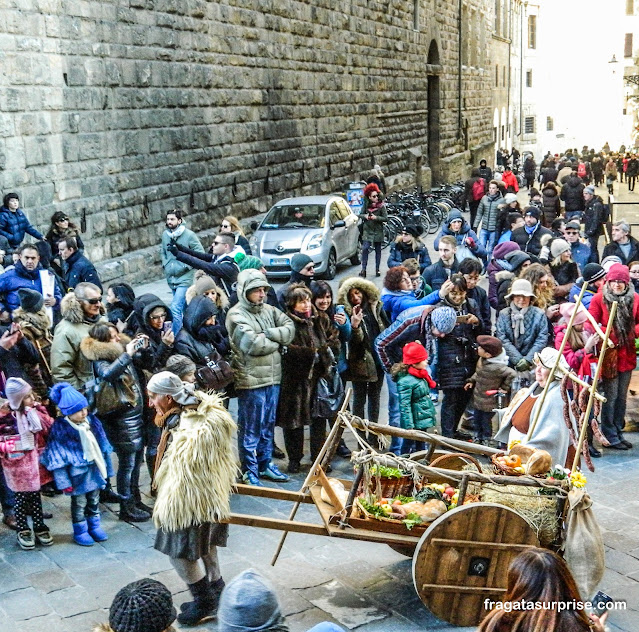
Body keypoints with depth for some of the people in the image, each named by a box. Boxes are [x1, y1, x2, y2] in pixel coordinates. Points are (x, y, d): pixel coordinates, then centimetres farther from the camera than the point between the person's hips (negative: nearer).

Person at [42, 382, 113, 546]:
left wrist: (106, 468, 12)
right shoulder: (60, 429, -20)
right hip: (78, 473, -5)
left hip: (95, 469, 5)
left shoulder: (92, 421, -4)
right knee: (79, 503, 11)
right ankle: (80, 531, 28)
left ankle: (94, 526, 37)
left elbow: (102, 446, 7)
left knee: (94, 500, 20)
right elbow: (58, 459, -16)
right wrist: (64, 482, -16)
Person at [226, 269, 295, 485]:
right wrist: (277, 342, -7)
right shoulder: (236, 315, -12)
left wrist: (269, 334, -14)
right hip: (250, 380, -7)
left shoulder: (269, 310, 12)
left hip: (273, 378, 7)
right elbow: (253, 344, -22)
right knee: (250, 428, 3)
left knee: (268, 424, 17)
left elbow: (290, 328, 1)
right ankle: (249, 471, 13)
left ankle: (265, 464, 30)